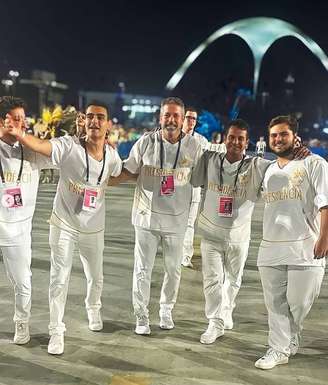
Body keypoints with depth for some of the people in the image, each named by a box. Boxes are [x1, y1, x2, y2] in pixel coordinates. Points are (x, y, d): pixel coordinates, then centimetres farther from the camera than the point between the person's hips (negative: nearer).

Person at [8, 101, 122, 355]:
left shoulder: (112, 155, -6)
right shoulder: (68, 146, -20)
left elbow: (122, 174, 17)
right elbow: (39, 145, -37)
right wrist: (16, 133, -52)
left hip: (94, 228, 4)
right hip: (64, 224, -3)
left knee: (96, 278, 20)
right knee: (59, 279, 1)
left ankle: (93, 309, 52)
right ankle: (57, 331, 19)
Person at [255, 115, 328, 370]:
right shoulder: (269, 170, 16)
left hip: (305, 249, -5)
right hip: (270, 249, 5)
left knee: (298, 303, 2)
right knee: (275, 304, 7)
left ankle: (291, 340, 29)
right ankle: (278, 349, 18)